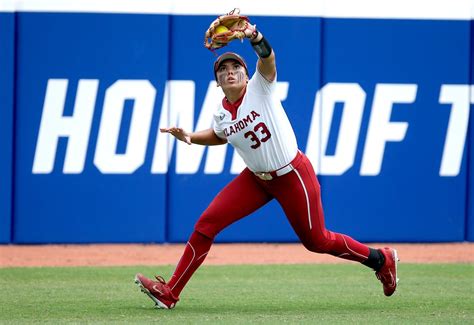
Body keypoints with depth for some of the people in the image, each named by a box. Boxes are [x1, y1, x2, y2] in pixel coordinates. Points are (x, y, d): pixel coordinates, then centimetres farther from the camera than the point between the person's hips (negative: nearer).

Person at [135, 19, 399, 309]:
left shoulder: (260, 88, -16)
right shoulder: (222, 114, -2)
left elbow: (268, 58, -37)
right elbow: (220, 135, 21)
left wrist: (255, 37, -59)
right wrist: (189, 137, 2)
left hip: (293, 175, -5)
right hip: (257, 178, 5)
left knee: (316, 241, 6)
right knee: (206, 224, -6)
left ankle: (380, 259, 30)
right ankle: (170, 293, 0)